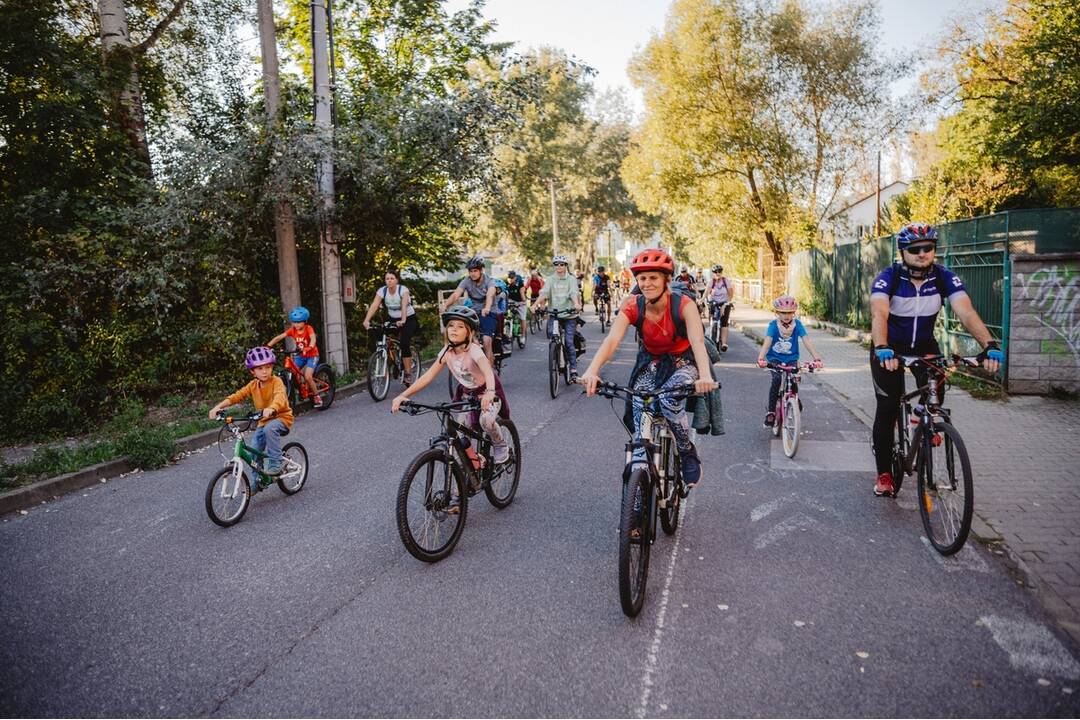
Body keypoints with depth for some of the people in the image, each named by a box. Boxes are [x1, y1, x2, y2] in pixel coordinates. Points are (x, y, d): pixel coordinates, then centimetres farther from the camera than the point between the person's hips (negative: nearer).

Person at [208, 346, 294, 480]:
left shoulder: (276, 382, -18)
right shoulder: (253, 385, -1)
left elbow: (280, 397, -37)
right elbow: (236, 396, -9)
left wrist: (271, 409, -59)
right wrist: (218, 406, -26)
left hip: (281, 417, -6)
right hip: (264, 421, 6)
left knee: (270, 428, -37)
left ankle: (275, 465, -24)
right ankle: (256, 483, 20)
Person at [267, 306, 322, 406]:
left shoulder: (309, 329, -17)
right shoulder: (292, 330, -5)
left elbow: (313, 339, -35)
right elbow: (278, 337, -13)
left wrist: (308, 348, -55)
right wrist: (268, 346, -27)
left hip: (312, 355, -5)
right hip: (301, 356, 5)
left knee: (307, 376, -21)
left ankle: (316, 396, -1)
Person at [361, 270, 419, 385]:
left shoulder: (403, 289, -20)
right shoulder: (382, 291, -10)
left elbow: (404, 305, -36)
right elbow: (374, 306, -22)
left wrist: (403, 320, -52)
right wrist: (366, 320, -37)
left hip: (409, 319, -5)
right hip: (393, 320, 5)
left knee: (404, 343, -21)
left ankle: (408, 373, -15)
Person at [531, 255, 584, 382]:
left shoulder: (571, 279, 2)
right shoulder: (551, 280, 8)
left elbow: (574, 293, -15)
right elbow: (543, 293, -7)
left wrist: (576, 304, -36)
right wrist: (536, 304, -25)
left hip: (569, 315, -2)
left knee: (569, 342, -7)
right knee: (551, 336, -16)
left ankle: (573, 371, 0)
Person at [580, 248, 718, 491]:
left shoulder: (684, 305, -23)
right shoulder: (632, 306, -17)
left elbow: (697, 341, -38)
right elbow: (612, 339, -32)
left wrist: (705, 375, -58)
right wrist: (592, 370, -51)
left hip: (682, 364, -2)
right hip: (650, 364, 3)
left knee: (670, 402, -32)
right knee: (640, 417, -15)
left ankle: (688, 455, -5)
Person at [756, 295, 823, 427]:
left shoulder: (797, 324, -6)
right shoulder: (773, 325, -11)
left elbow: (806, 341, -15)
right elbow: (767, 342, -24)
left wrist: (816, 358, -28)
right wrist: (761, 358, -40)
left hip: (791, 359, 2)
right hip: (775, 358, -2)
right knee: (777, 379, -26)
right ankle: (770, 411, -15)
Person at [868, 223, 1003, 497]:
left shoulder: (945, 278, -16)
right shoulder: (888, 278, -23)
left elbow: (966, 312, -28)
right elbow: (879, 315, -39)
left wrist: (990, 345, -44)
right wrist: (882, 348, -57)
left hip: (925, 345, 3)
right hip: (890, 348, -3)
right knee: (887, 409, -7)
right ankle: (884, 474, 5)